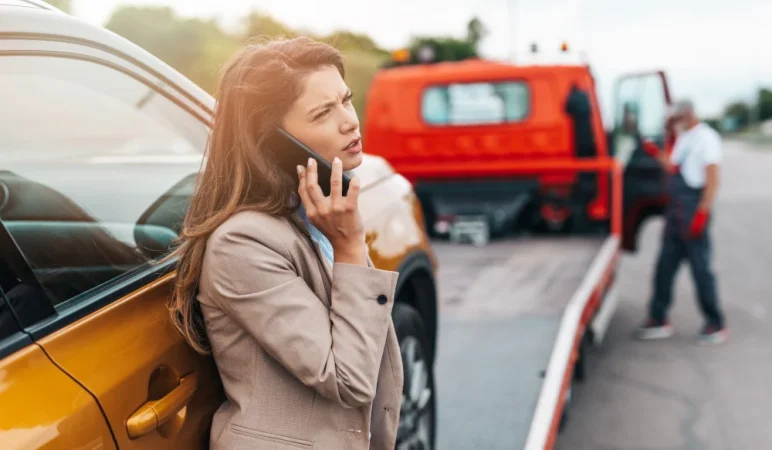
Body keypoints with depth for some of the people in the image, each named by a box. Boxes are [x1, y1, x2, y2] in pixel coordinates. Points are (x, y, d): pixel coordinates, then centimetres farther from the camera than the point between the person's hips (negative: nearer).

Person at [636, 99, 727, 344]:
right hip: (675, 211, 9)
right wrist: (657, 154, 8)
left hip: (693, 211, -9)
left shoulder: (706, 138, -9)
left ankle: (716, 325, 7)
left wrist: (702, 213, -20)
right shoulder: (682, 139, 17)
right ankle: (659, 320, 16)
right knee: (665, 266, 9)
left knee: (700, 268, -3)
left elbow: (712, 180, -14)